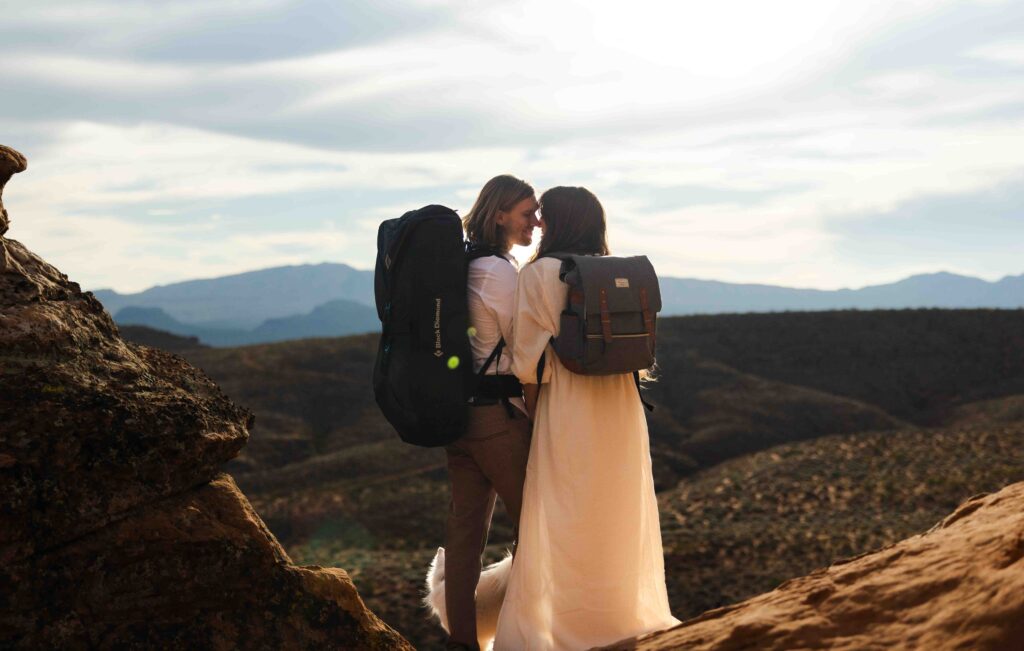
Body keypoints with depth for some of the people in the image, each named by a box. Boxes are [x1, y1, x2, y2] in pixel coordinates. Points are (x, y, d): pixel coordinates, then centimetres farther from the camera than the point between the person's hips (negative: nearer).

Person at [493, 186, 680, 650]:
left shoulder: (538, 274, -7)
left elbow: (530, 356, -9)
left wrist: (531, 410, 3)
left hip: (567, 408, -5)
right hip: (622, 406, 5)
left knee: (562, 519, 4)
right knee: (618, 517, 15)